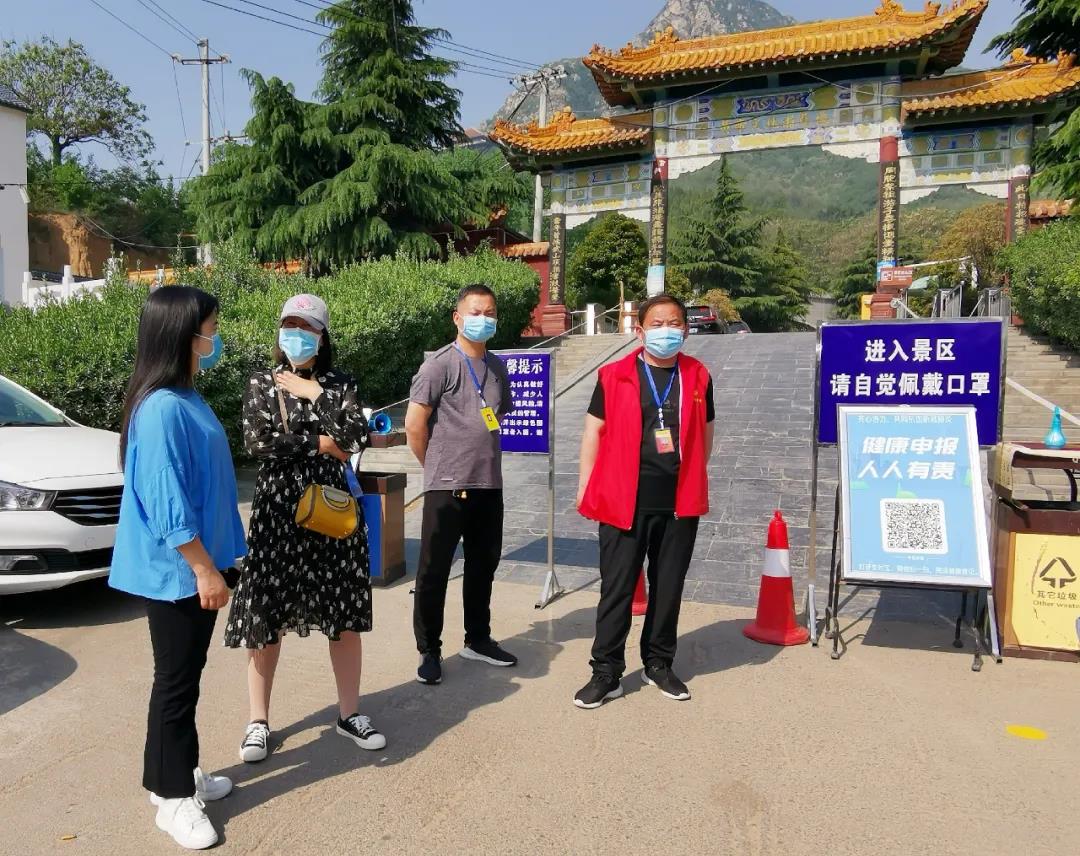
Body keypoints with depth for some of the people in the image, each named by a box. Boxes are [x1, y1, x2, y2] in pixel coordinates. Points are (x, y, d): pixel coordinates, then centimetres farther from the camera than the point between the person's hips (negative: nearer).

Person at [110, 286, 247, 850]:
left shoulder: (184, 397, 8)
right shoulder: (161, 409, -23)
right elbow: (165, 501, -24)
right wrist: (204, 568, -20)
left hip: (196, 563, 9)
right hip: (177, 570, -9)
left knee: (187, 675, 19)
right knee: (177, 679, 4)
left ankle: (177, 774, 35)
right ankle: (173, 797, 21)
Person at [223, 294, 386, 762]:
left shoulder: (340, 384, 4)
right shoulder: (262, 383, 2)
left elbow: (356, 436, -12)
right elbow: (257, 443, -13)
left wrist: (317, 393, -12)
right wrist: (321, 444, -10)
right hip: (277, 510, -1)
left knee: (346, 612, 8)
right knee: (266, 616, 5)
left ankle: (350, 713, 24)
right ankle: (258, 720, 22)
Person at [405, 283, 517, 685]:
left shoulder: (497, 367, 11)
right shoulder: (440, 363, -9)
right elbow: (414, 424, -11)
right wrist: (438, 466, -1)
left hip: (489, 485, 7)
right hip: (447, 487, -6)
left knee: (484, 565, 17)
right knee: (433, 571, 2)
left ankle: (477, 639, 33)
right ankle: (429, 651, 16)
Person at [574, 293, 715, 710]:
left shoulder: (698, 377, 7)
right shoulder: (614, 375, -1)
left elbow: (704, 433, 16)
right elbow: (594, 430, 2)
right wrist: (586, 484, 0)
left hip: (679, 501, 3)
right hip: (623, 499, -2)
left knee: (669, 585, 13)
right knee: (616, 587, 3)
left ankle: (658, 664, 29)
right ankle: (607, 672, 14)